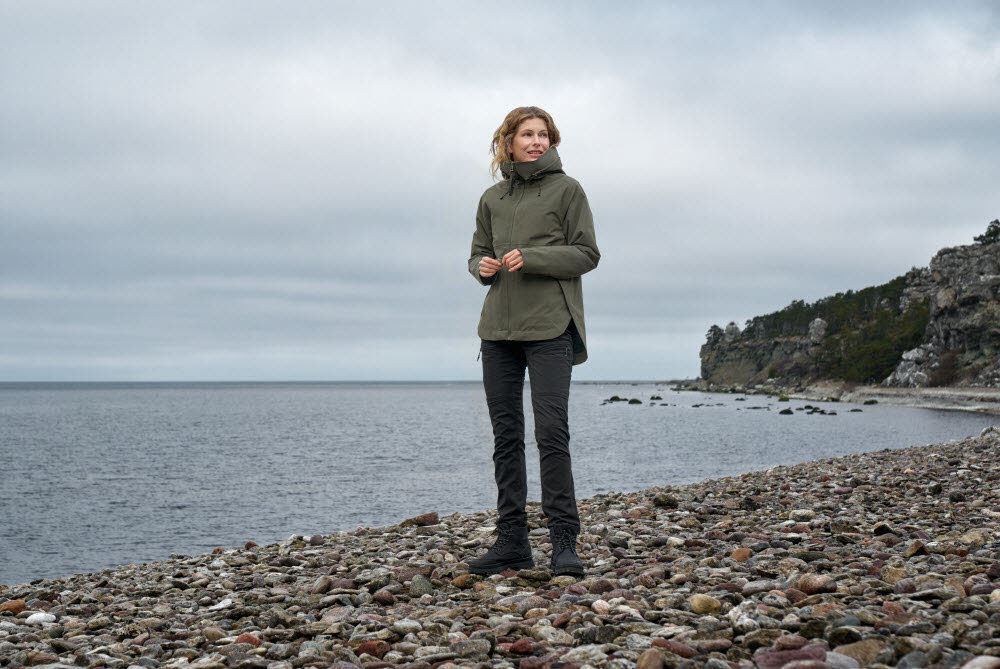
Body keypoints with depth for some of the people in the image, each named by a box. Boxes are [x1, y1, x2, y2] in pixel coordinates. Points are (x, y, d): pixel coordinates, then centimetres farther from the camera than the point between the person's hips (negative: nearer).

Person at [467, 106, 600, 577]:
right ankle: (511, 540, 11)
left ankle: (563, 540, -6)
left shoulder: (566, 189, 3)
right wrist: (483, 267, -3)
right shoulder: (492, 198, 15)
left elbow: (587, 254, -2)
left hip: (549, 326, -5)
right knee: (505, 434, 5)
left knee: (551, 432, -12)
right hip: (499, 326, 5)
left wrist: (531, 258, -14)